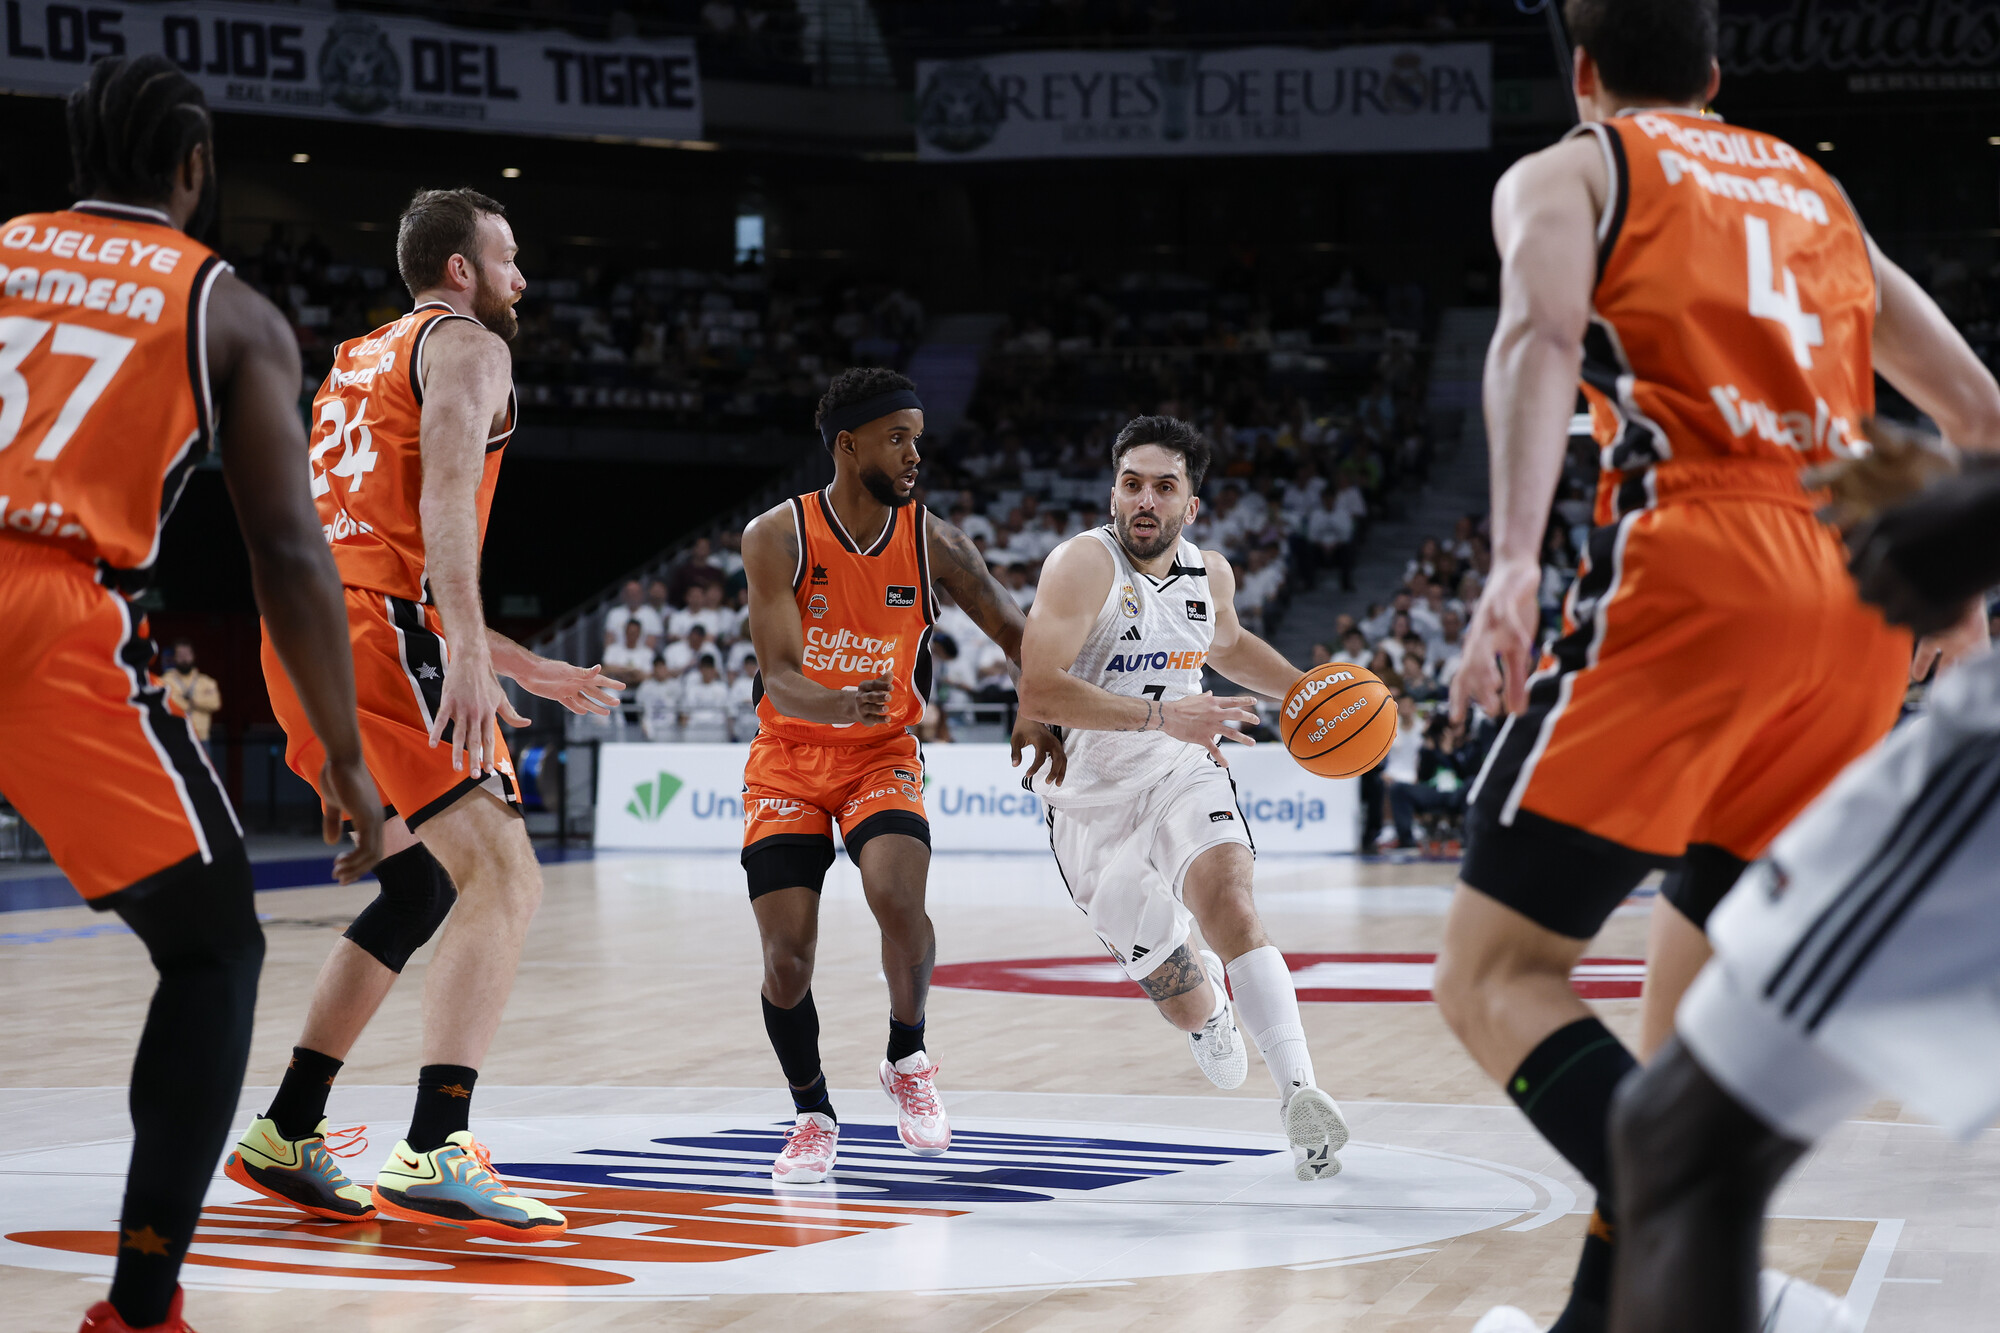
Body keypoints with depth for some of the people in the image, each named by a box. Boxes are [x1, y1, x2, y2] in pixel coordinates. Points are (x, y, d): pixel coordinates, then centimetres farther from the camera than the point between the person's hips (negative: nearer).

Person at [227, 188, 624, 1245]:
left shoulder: (359, 362, 30)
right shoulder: (466, 345, 2)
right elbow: (444, 501, -17)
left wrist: (520, 667, 36)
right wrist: (469, 652, -29)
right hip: (383, 639, -10)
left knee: (422, 889, 20)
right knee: (503, 879, -14)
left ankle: (282, 1137, 20)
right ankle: (433, 1158, -27)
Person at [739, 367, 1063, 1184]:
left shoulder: (931, 543, -9)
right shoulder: (776, 536, -16)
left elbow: (1014, 632, 3)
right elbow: (780, 677, -22)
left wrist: (1037, 714, -13)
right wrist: (840, 704, -43)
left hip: (882, 755, 1)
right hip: (789, 757, -1)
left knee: (897, 895, -28)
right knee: (786, 956, -8)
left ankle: (907, 1060, -3)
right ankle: (813, 1116, 16)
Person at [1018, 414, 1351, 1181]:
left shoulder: (1209, 573, 0)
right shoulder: (1084, 565, -20)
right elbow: (1037, 693, -32)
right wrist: (1162, 716, -38)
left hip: (1183, 777, 3)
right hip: (1093, 803, -3)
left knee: (1229, 904, -29)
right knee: (1186, 1005, 6)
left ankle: (1298, 1093, -36)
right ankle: (1208, 1009, 45)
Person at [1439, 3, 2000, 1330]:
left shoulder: (1564, 171, 15)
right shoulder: (1815, 189, 30)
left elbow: (1541, 336, -7)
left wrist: (1515, 563, -20)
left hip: (1699, 561, -6)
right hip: (1871, 588, 6)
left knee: (1497, 976, -7)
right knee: (1691, 1010, 17)